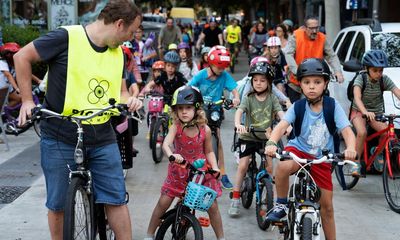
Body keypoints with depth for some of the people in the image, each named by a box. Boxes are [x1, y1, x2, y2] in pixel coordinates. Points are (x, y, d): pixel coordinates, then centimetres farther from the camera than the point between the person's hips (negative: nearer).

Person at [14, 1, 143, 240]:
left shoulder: (117, 52, 6)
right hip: (60, 138, -4)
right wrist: (27, 100, -8)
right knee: (58, 204, 7)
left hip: (102, 138, 5)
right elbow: (22, 57, -6)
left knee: (116, 199, 3)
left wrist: (129, 100, -4)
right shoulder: (67, 38, -13)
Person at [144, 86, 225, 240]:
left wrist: (214, 167, -14)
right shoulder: (176, 127, -15)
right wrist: (171, 155, -53)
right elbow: (166, 143, -32)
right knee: (163, 203, -1)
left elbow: (209, 152, 2)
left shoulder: (205, 130, -11)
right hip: (179, 171, 0)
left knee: (212, 206, -1)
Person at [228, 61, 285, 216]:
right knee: (243, 166, -9)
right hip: (248, 136, -1)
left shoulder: (272, 98, -2)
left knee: (269, 167, -4)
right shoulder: (249, 98, -6)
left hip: (266, 137, 1)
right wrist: (238, 124, -43)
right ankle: (235, 199, 0)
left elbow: (280, 113, -14)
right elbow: (239, 111, -21)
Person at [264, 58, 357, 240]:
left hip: (322, 159, 1)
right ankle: (281, 205, -14)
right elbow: (281, 126, -23)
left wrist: (351, 148, -42)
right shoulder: (298, 107, -10)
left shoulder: (333, 106, -11)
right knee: (283, 166, -36)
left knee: (326, 205, 4)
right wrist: (271, 143, -44)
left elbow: (347, 131, -19)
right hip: (298, 150, -1)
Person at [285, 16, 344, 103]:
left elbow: (332, 56, -6)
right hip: (295, 83, -1)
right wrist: (296, 72, -34)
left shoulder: (322, 38, -6)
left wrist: (338, 72, -24)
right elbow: (288, 55, -20)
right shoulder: (296, 36, -11)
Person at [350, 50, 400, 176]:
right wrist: (365, 112, -54)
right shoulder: (361, 78, -19)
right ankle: (356, 163, -14)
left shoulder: (384, 80, -11)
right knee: (362, 133, -31)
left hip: (376, 113, 3)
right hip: (359, 112, -3)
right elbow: (357, 98, -34)